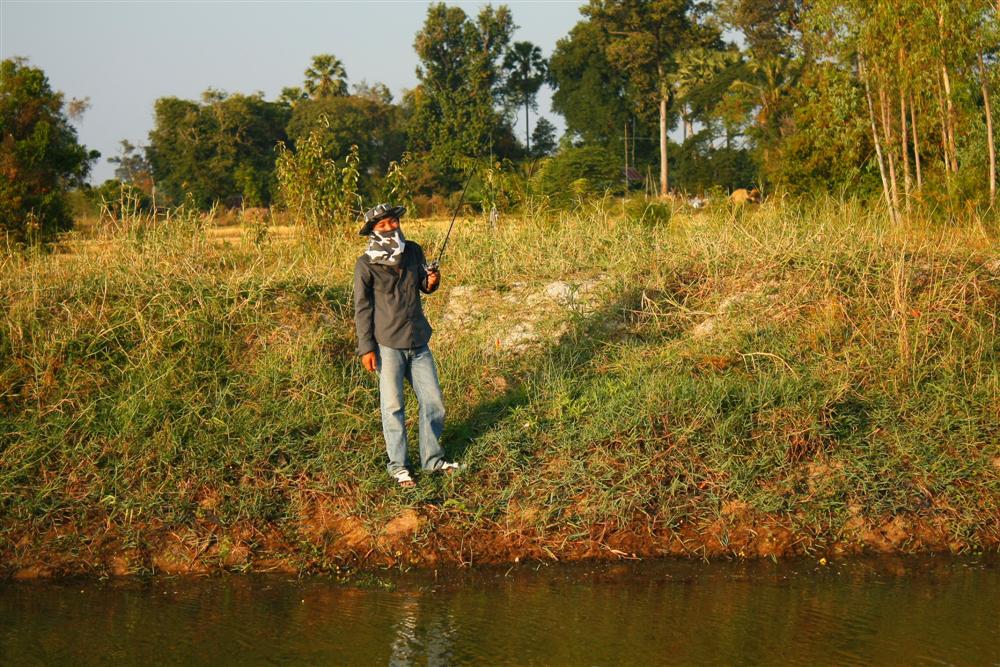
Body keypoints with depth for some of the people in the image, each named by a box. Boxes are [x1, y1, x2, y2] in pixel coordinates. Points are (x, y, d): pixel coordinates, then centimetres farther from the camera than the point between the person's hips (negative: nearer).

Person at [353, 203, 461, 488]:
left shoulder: (413, 252, 3)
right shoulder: (366, 265, -10)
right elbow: (362, 309, -6)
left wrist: (431, 282, -6)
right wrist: (366, 348, -9)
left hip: (418, 342, 5)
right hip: (388, 344, -5)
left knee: (433, 402, 9)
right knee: (393, 406, 3)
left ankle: (432, 458, 24)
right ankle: (398, 465, 14)